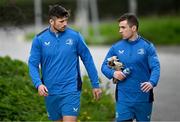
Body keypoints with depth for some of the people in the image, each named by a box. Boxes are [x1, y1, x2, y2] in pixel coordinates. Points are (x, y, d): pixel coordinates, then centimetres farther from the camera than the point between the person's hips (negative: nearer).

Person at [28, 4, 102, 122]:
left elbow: (88, 60, 3)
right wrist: (38, 84, -19)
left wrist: (96, 84, 6)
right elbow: (33, 64, -2)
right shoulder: (40, 39, -2)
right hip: (51, 93, 2)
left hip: (71, 91, -2)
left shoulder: (75, 36, -4)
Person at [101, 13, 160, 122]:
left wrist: (152, 82, -29)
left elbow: (155, 67, -9)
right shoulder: (116, 48, 5)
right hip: (123, 97, 1)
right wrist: (113, 73, -13)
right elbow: (105, 66, 10)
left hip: (143, 97, -1)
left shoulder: (147, 46, -2)